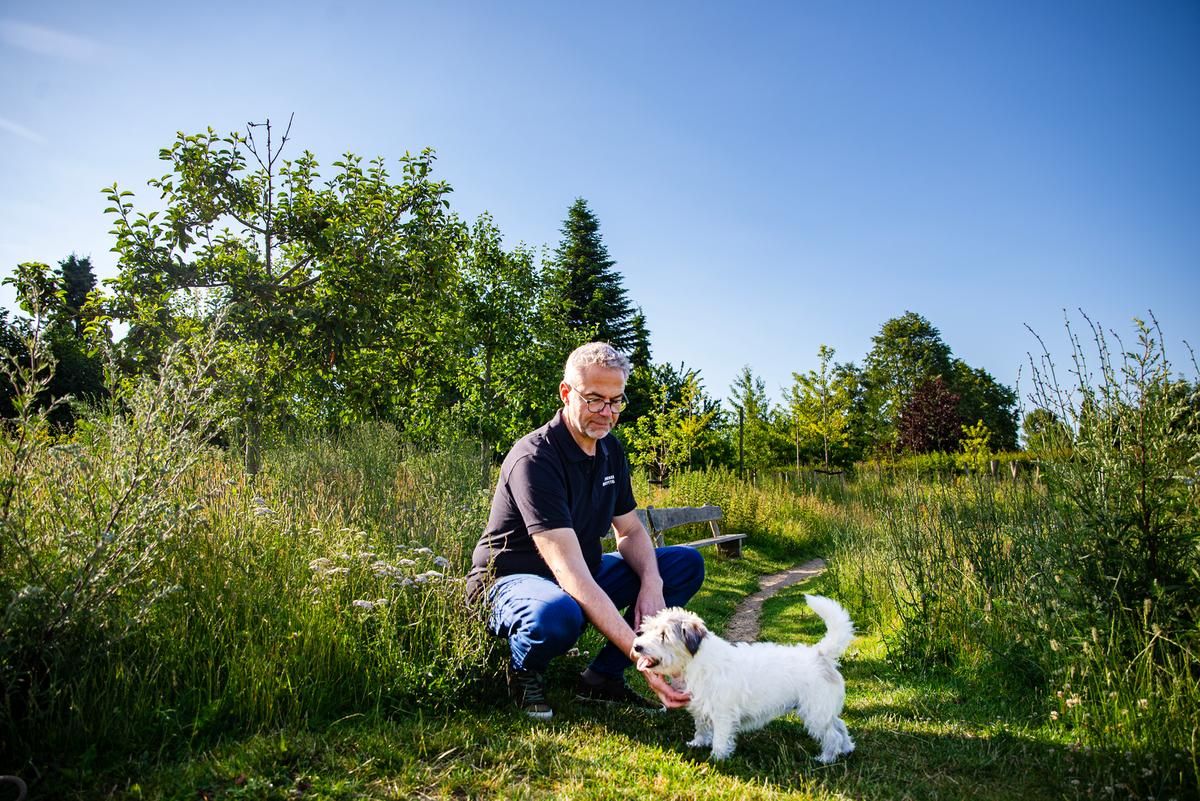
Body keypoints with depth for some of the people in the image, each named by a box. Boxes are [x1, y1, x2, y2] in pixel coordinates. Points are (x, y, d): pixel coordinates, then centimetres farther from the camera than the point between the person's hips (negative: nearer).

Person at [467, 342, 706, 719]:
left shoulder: (610, 451, 0)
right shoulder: (535, 459, -27)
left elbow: (631, 531, 8)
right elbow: (570, 575, -34)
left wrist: (652, 584, -16)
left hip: (585, 573, 8)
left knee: (686, 563, -2)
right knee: (557, 613, -43)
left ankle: (603, 676, -2)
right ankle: (525, 673, -5)